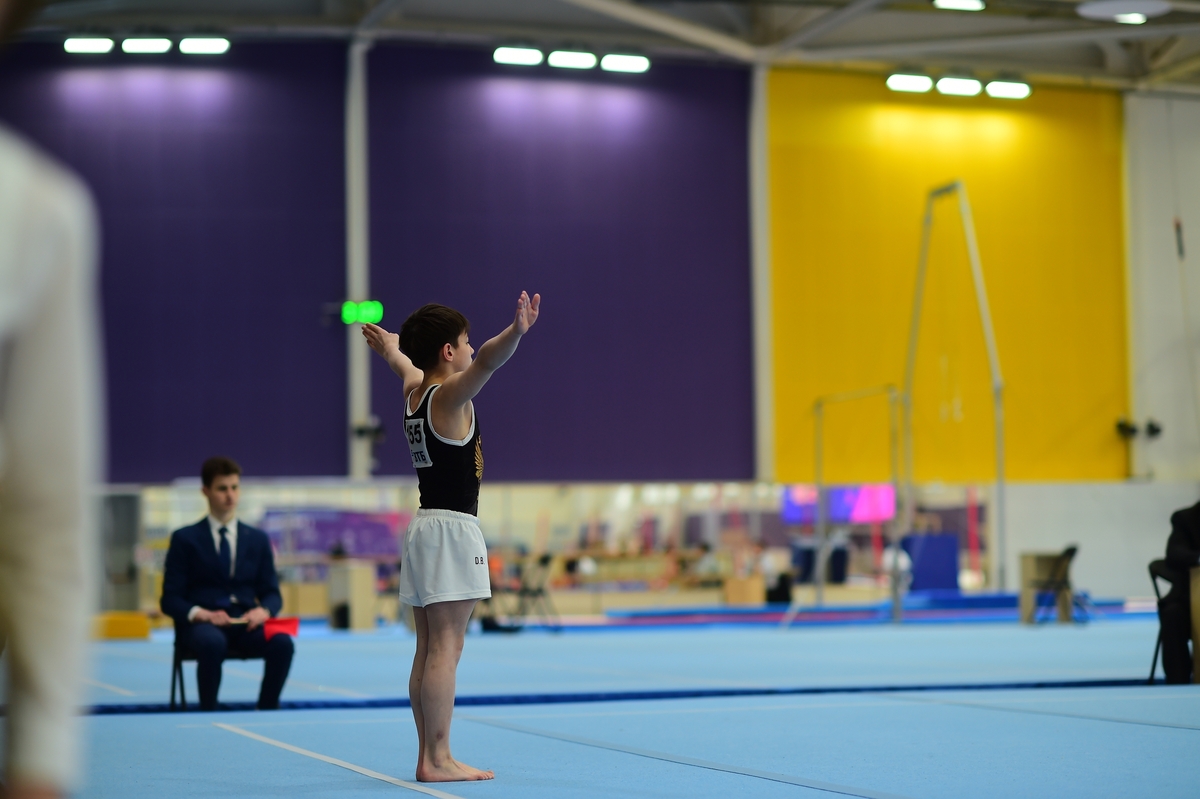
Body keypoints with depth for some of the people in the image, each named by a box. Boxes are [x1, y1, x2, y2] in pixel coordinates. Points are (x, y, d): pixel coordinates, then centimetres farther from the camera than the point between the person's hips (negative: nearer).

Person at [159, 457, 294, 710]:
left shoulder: (258, 539, 16)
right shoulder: (184, 539, 7)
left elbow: (271, 592, 14)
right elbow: (170, 599, 3)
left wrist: (264, 610, -11)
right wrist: (199, 613, -18)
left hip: (245, 623, 3)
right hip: (200, 623, -3)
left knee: (282, 642, -30)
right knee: (213, 643, -39)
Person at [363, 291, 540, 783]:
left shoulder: (414, 389, 13)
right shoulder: (448, 395, -12)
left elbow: (401, 362, 37)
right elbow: (486, 362, -33)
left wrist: (387, 345, 60)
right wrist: (515, 333, -51)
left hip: (425, 528, 9)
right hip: (451, 529, -9)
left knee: (429, 651, 9)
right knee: (445, 650, -10)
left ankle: (430, 756, 12)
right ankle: (438, 760, -11)